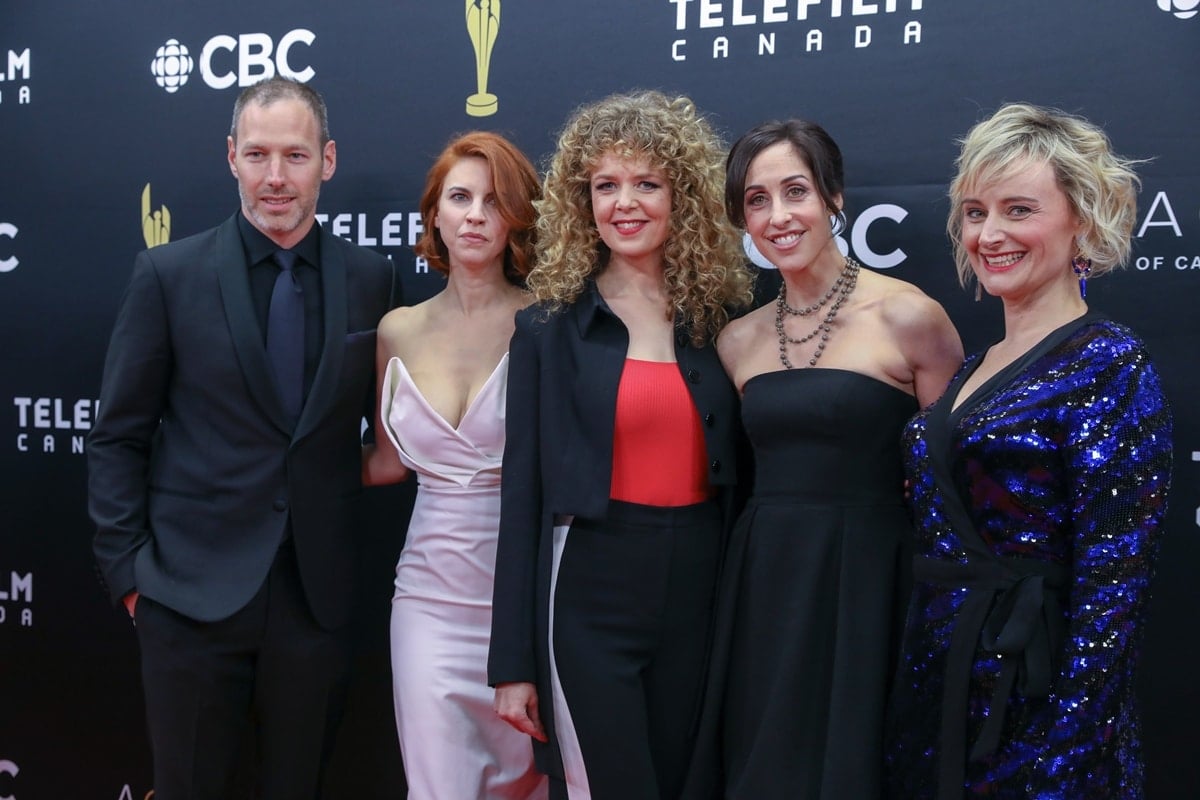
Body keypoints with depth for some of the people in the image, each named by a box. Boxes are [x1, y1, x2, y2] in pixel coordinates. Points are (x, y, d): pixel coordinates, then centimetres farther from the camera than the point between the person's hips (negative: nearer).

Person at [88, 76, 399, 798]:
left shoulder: (370, 278, 2)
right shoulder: (168, 273, -3)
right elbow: (118, 437, 0)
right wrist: (129, 570, -4)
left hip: (319, 595, 2)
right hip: (193, 592, -1)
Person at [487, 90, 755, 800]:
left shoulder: (717, 321, 5)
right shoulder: (550, 329, -1)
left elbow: (731, 477, 10)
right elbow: (523, 491, -2)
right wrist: (514, 662, -4)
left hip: (696, 592, 3)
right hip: (589, 590, -3)